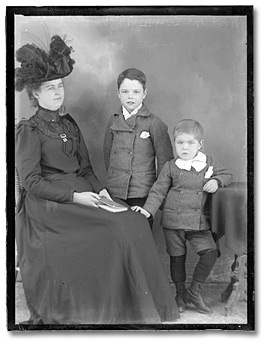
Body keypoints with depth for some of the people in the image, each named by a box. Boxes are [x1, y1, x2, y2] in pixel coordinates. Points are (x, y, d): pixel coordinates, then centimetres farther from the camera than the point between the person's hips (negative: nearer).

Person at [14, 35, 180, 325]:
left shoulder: (69, 124, 17)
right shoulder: (28, 130, -4)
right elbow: (31, 182, -11)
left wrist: (98, 189, -2)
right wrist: (74, 197, -17)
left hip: (80, 193, 6)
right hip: (47, 203, -6)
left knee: (134, 222, -13)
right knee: (118, 230, -22)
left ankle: (137, 305, -5)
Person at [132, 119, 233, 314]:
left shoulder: (209, 163, 4)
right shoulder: (171, 167, 1)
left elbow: (227, 175, 15)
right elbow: (158, 191, 2)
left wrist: (216, 181, -7)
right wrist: (148, 209, -9)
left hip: (199, 223, 1)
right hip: (173, 221, 0)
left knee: (210, 253, -10)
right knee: (177, 257, 10)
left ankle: (195, 291, 9)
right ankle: (180, 293, 30)